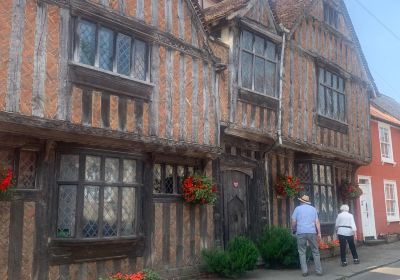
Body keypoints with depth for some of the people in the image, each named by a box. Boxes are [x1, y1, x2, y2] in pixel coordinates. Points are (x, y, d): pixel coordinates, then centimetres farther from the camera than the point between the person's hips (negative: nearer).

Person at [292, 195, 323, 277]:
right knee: (315, 252, 9)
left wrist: (294, 230, 17)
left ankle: (304, 271, -1)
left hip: (301, 232, -2)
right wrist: (319, 233, 4)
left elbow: (293, 221, 1)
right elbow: (317, 222, 5)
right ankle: (319, 271, 7)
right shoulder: (313, 209, 12)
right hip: (312, 232, 2)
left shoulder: (298, 208, 5)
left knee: (302, 252, 4)